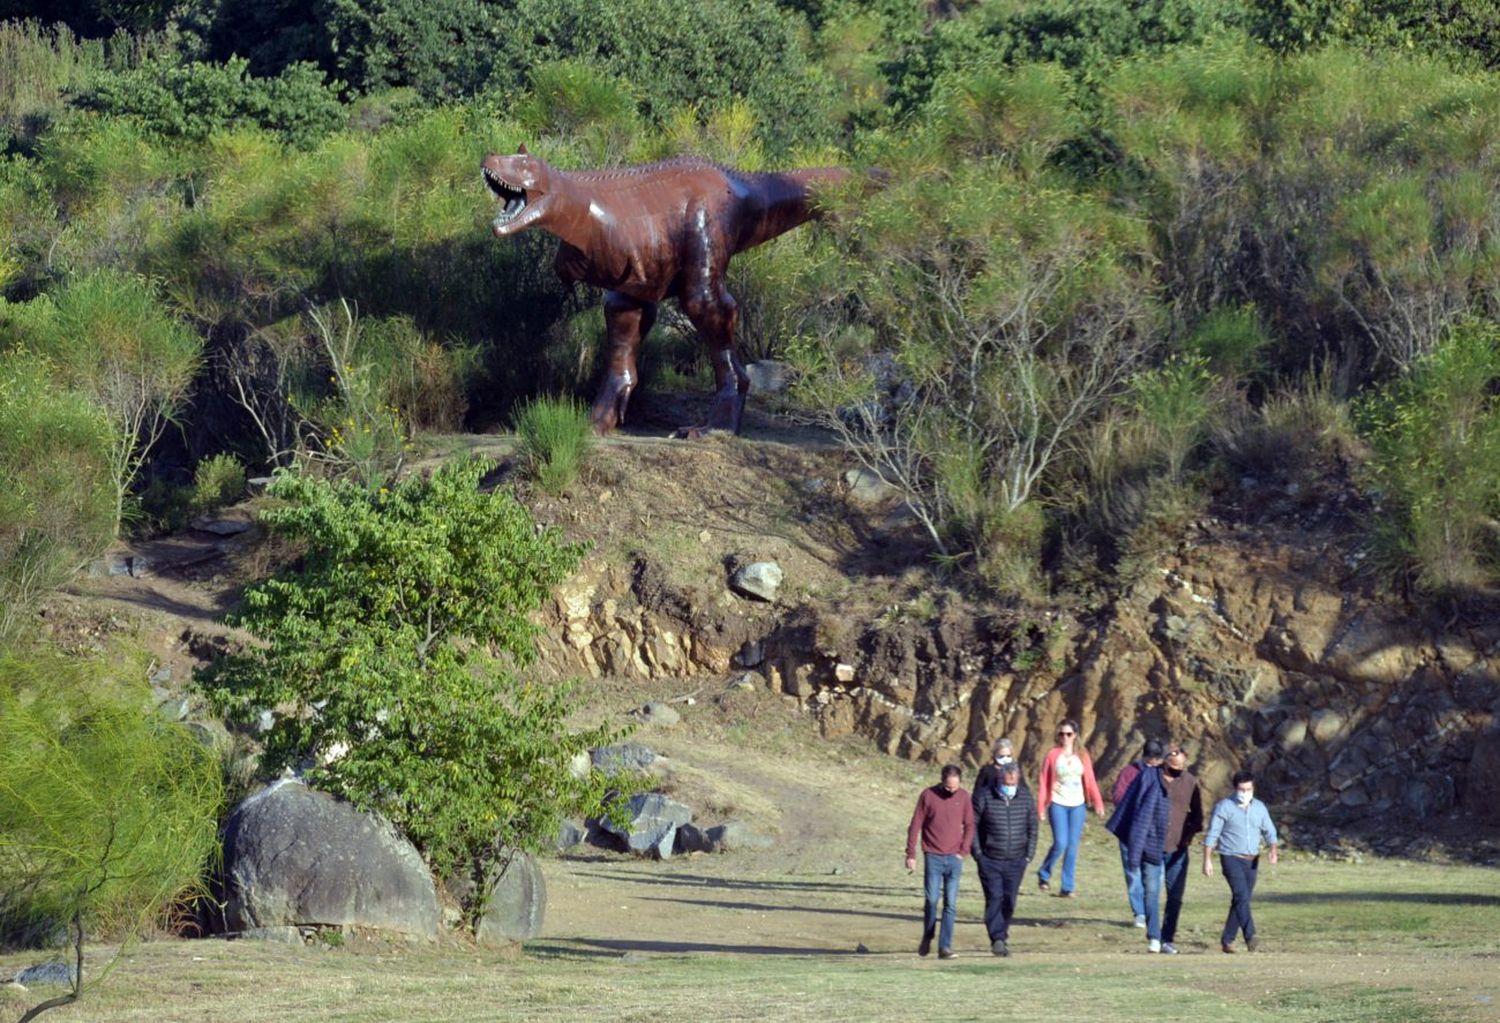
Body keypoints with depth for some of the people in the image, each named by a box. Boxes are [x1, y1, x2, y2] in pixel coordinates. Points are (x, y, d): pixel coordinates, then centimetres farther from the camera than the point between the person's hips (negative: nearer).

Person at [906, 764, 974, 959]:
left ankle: (945, 946, -2)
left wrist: (963, 851, -1)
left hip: (954, 857, 2)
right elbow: (915, 826, 0)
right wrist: (911, 855, -2)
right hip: (933, 856, -1)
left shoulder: (964, 797, 3)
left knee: (950, 904, -3)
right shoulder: (928, 795, -3)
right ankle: (927, 938, 17)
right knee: (931, 900, -5)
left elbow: (969, 826, 10)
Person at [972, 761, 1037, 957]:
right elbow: (972, 825, -2)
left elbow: (1032, 825, 12)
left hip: (1016, 860, 3)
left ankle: (1001, 934, 22)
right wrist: (977, 853, -6)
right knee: (994, 898, -10)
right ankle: (997, 939, -13)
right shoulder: (984, 796, -7)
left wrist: (1030, 853, 6)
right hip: (990, 860, -3)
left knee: (1009, 901, 6)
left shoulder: (1024, 796, 3)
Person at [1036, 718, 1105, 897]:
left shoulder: (1082, 756, 6)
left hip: (1077, 806, 3)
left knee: (1072, 846, 2)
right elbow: (1043, 782, -1)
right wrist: (1041, 807, -4)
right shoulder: (1053, 755, -2)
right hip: (1058, 804, -3)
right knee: (1060, 843, -12)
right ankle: (1044, 875, 12)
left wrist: (1098, 803, -3)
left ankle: (1068, 887, 6)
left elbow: (1090, 781, 6)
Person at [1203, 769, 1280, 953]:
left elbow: (1269, 831, 12)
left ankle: (1227, 940, 16)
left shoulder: (1259, 807, 9)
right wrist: (1207, 860, -9)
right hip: (1232, 858, -5)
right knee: (1242, 896, -19)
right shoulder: (1224, 807, -5)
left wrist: (1273, 850, -7)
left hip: (1251, 861, 5)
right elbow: (1212, 835, -4)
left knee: (1241, 900, 7)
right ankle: (1250, 937, -28)